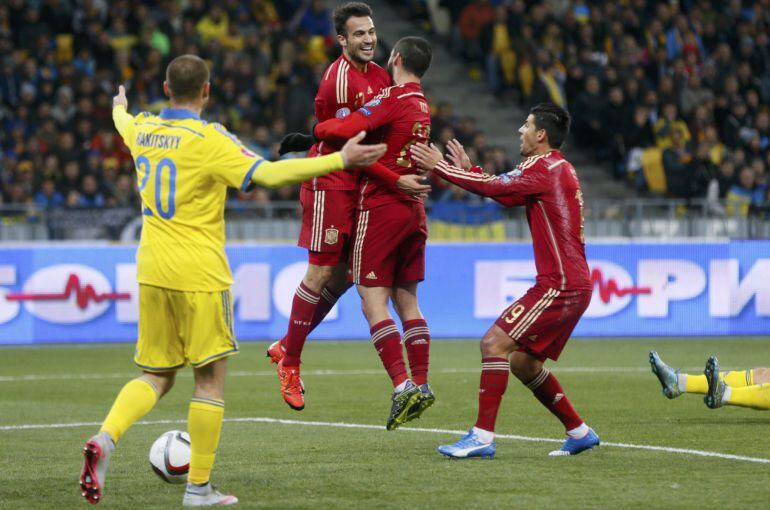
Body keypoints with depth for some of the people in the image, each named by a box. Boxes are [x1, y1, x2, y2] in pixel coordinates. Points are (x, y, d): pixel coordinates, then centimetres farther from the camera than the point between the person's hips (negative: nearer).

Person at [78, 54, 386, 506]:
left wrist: (120, 107, 57)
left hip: (152, 274, 6)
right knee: (211, 379, 5)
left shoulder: (143, 130, 7)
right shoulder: (210, 140, -13)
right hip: (200, 275, -6)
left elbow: (123, 124, 33)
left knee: (157, 375, 15)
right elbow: (268, 174, -24)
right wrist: (339, 160, -24)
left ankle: (106, 439, -10)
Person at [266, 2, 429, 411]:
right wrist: (395, 180, -22)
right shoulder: (339, 80, -18)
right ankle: (289, 362, 6)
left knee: (344, 274, 9)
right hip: (331, 183, -8)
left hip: (359, 188, 8)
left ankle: (285, 346, 23)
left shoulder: (380, 76, 9)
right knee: (322, 272, -6)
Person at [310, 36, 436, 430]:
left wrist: (318, 129, -3)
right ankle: (421, 385, 8)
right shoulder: (422, 106, 14)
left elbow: (345, 129, -24)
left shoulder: (392, 99, -13)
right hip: (414, 209, 8)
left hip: (381, 206, -8)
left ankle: (401, 384, -19)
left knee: (374, 302, -8)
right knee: (407, 302, 11)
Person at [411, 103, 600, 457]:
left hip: (559, 285, -10)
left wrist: (440, 167, -4)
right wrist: (467, 169, 25)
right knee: (523, 361, 16)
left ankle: (483, 436, -20)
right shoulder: (558, 169, 19)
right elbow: (505, 194, 25)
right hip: (573, 285, 10)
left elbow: (493, 188, -12)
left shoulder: (545, 168, -11)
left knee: (494, 343, -15)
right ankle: (579, 432, 20)